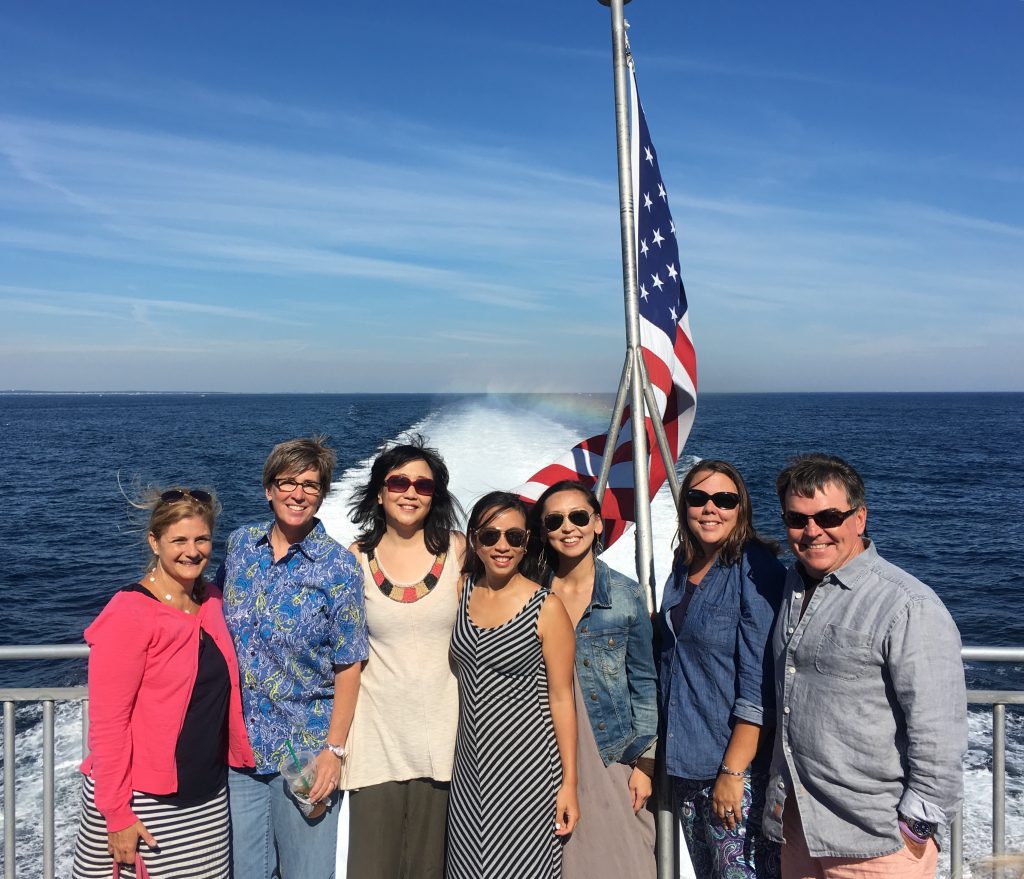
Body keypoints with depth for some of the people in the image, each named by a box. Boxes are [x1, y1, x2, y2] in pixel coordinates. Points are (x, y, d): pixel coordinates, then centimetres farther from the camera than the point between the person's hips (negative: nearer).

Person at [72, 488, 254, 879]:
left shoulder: (211, 600, 5)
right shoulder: (128, 614, -15)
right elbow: (107, 722, -16)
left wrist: (237, 754, 11)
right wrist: (117, 814, -15)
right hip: (141, 802, -6)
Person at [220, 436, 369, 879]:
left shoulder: (339, 567, -11)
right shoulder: (240, 544, 1)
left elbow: (348, 668, -9)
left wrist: (334, 749, -13)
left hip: (304, 751, -3)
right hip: (237, 744, 4)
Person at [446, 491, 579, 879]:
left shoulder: (546, 607, -12)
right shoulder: (462, 592, 1)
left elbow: (561, 697, -8)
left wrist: (569, 782, -8)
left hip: (526, 761, -4)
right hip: (471, 760, 4)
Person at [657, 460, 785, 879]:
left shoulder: (757, 570, -14)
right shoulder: (683, 570, 8)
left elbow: (760, 684, -18)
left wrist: (732, 771, -19)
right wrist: (670, 756, 15)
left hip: (738, 765, -7)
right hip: (685, 762, 7)